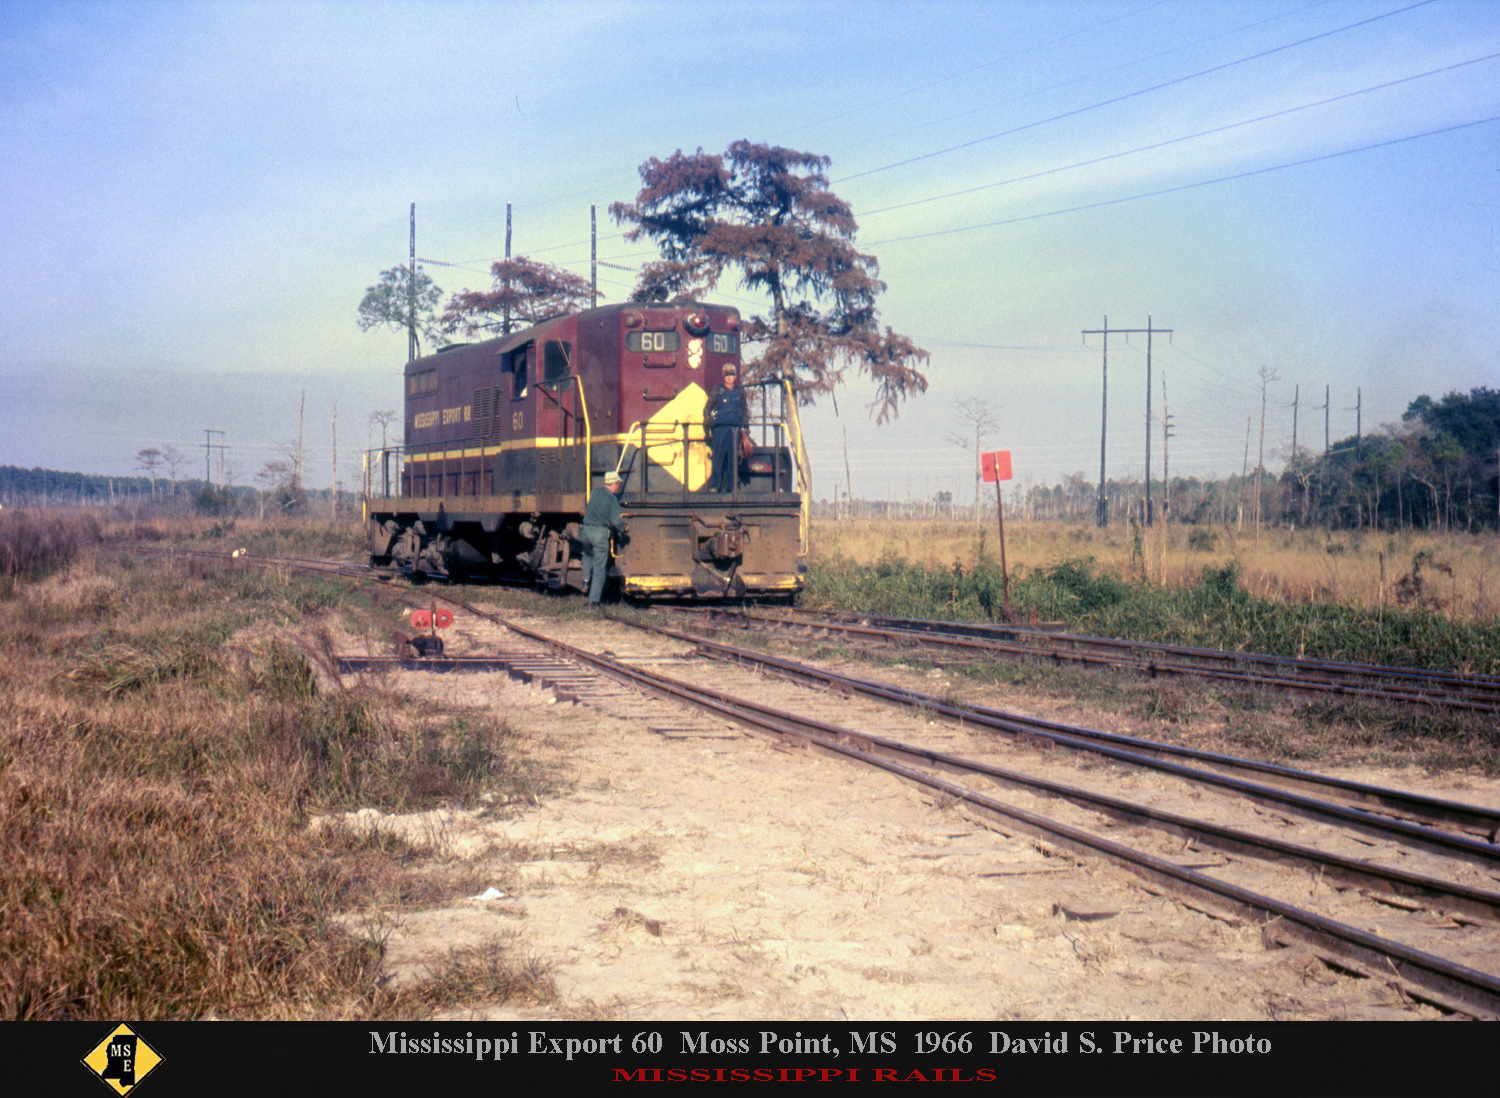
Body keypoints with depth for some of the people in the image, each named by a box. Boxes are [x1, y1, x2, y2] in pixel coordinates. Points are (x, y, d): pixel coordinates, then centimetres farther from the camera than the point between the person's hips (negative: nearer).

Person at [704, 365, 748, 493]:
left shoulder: (740, 392, 13)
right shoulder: (717, 391, 4)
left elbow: (744, 409, 22)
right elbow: (707, 407, 5)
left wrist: (745, 422, 12)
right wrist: (708, 419, -11)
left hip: (735, 428, 3)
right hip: (720, 428, -3)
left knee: (733, 458, 3)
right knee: (718, 457, -6)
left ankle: (730, 485, 8)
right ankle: (714, 485, -3)